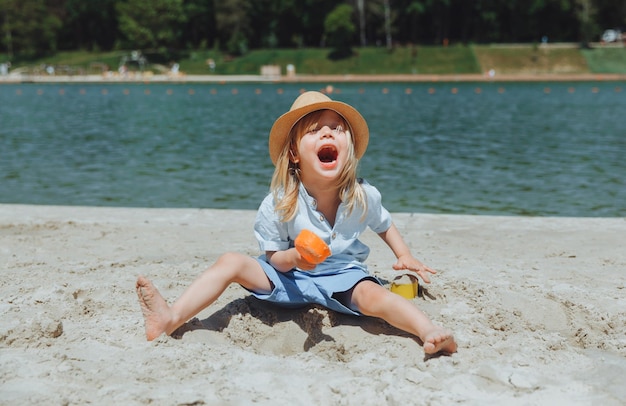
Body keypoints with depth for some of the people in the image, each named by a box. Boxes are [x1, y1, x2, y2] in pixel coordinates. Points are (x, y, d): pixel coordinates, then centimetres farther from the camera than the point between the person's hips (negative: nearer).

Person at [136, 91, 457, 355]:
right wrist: (294, 257, -30)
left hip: (343, 277, 0)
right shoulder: (278, 204, -17)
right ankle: (173, 318, -26)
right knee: (230, 263, -16)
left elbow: (385, 226, 11)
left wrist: (405, 257, -3)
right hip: (291, 276, 1)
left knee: (372, 295, -34)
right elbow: (273, 257, -8)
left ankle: (430, 332, -45)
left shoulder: (364, 197, -12)